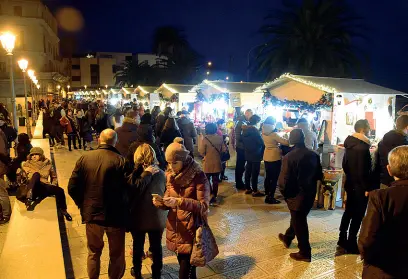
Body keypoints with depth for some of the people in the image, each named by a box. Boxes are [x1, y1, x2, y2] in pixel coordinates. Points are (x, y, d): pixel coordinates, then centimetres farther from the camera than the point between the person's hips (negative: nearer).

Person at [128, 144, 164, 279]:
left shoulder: (136, 174, -20)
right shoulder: (161, 174, -7)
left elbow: (132, 193, -27)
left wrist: (143, 175, -28)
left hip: (139, 218, -2)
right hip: (157, 218, 2)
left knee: (138, 246, 20)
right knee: (157, 247, 18)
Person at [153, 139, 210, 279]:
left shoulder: (198, 176, -15)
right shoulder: (170, 175, 3)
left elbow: (203, 206, -18)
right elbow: (169, 201, 11)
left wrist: (179, 202, -29)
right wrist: (161, 202, -11)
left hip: (190, 230, -5)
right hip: (175, 228, 6)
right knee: (183, 264, 18)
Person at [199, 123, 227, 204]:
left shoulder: (205, 139, -16)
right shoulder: (220, 138, -6)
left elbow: (201, 152, -14)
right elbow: (224, 149, -1)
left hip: (208, 163, -3)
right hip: (217, 163, 3)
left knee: (207, 180, 10)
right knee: (215, 180, 13)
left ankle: (211, 195, -3)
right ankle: (215, 196, 20)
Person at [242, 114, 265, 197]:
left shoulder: (245, 129, 5)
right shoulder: (254, 130, -20)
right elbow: (261, 142, -19)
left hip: (248, 154, 8)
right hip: (255, 155, -8)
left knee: (248, 171, 14)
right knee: (255, 173, -1)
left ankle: (248, 188, 24)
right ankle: (255, 191, 5)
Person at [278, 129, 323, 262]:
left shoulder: (289, 157, -22)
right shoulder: (314, 155, -3)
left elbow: (284, 180, -22)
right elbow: (319, 175, 4)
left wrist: (285, 193, -5)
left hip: (296, 195, -6)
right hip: (310, 194, 7)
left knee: (299, 223, 9)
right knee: (298, 218, 24)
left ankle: (305, 253, 21)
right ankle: (287, 238, 46)